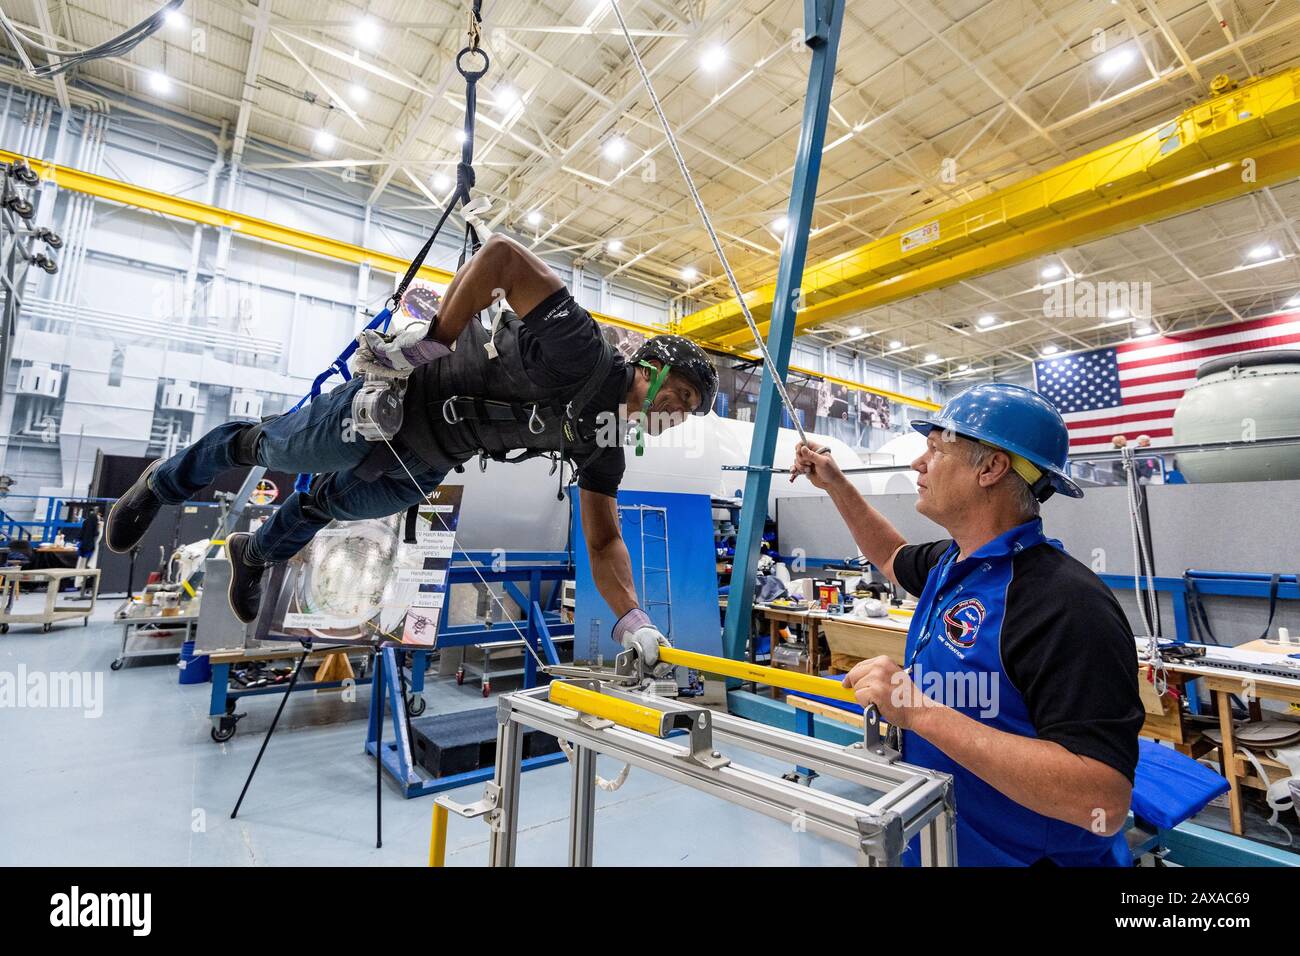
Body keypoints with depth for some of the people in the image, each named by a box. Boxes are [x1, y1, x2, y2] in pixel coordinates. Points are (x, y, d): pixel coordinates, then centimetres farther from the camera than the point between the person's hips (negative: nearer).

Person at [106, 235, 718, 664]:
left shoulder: (603, 447, -10)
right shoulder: (580, 349, -32)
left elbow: (603, 541, -11)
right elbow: (501, 253, -34)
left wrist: (633, 620, -23)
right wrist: (435, 341, -33)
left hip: (425, 466, 6)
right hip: (394, 401, -6)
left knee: (337, 504, 27)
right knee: (275, 450, 17)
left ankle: (255, 555, 58)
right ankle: (164, 483, 51)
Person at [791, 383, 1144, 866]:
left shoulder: (1068, 605, -30)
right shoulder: (953, 563, -2)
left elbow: (1103, 803, -34)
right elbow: (895, 557, 20)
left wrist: (920, 712, -38)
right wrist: (836, 485, 14)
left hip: (1014, 853, -7)